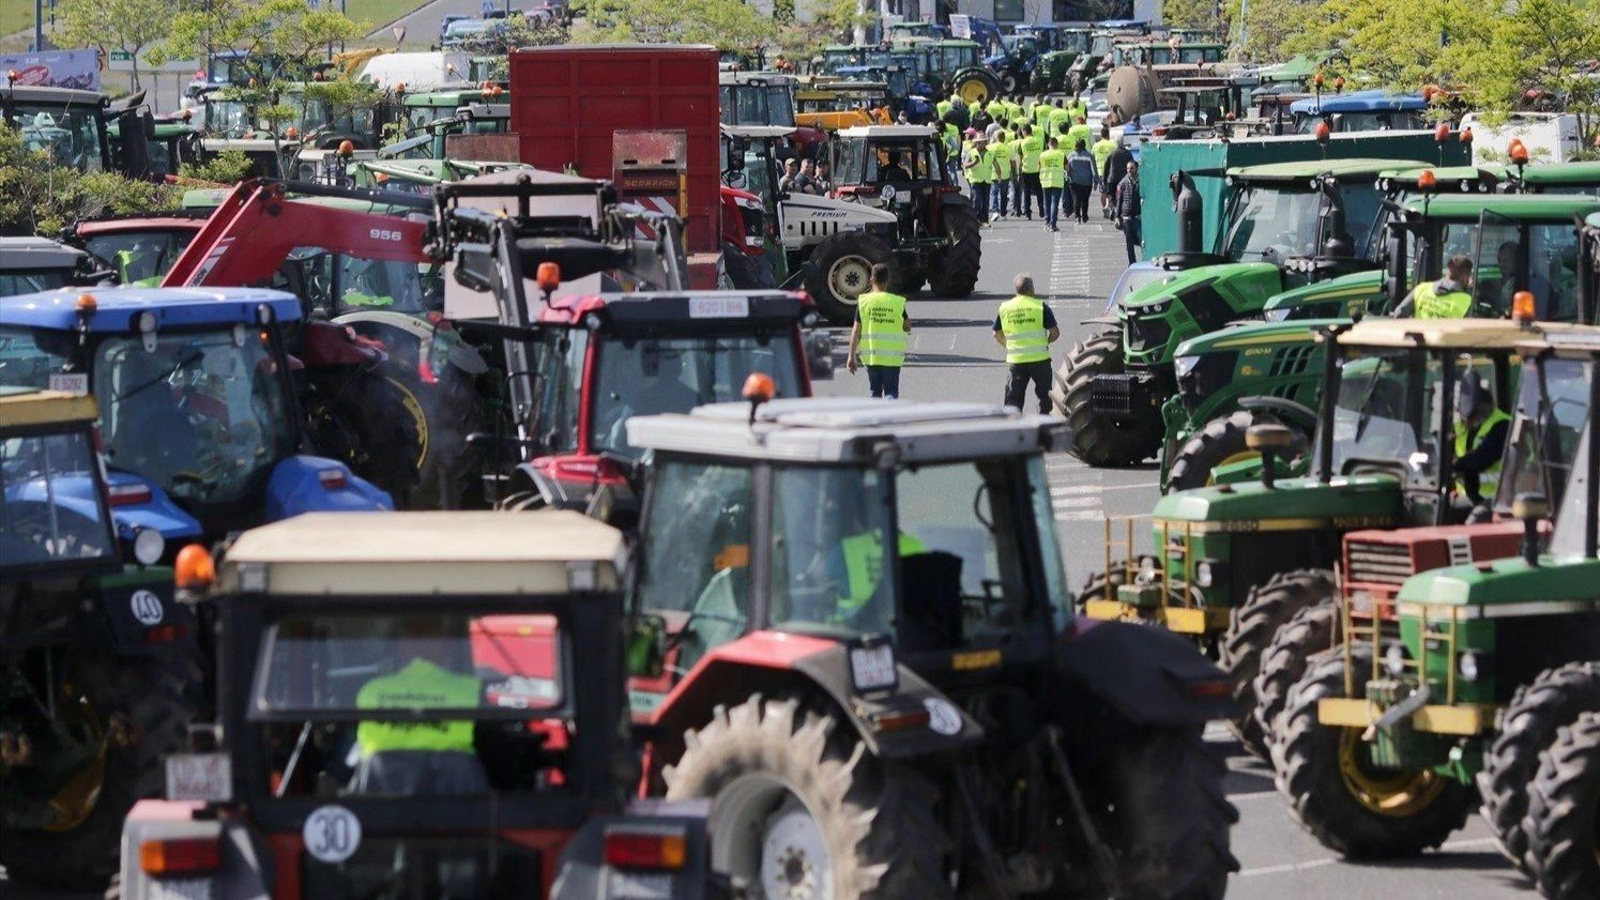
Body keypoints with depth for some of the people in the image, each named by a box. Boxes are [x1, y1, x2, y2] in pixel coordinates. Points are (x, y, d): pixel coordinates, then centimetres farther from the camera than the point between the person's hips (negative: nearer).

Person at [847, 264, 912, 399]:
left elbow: (856, 330, -4)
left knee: (874, 390, 15)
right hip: (892, 356, -1)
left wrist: (851, 355, 0)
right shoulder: (898, 302, -3)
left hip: (870, 354, 1)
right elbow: (907, 328, 5)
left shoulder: (863, 301, -3)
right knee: (891, 391, 3)